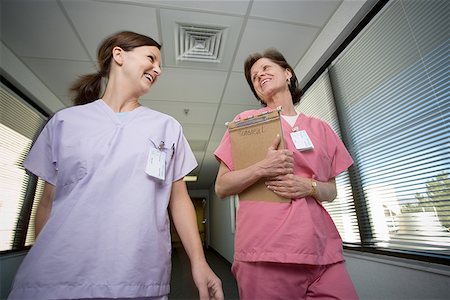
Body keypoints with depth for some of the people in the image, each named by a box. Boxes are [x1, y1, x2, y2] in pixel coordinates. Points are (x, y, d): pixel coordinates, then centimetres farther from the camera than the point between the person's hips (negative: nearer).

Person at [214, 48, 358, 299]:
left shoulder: (320, 128, 12)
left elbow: (331, 191, 15)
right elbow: (221, 187, 1)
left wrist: (310, 187, -7)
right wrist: (262, 169, -16)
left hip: (323, 250, 4)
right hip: (266, 252, -3)